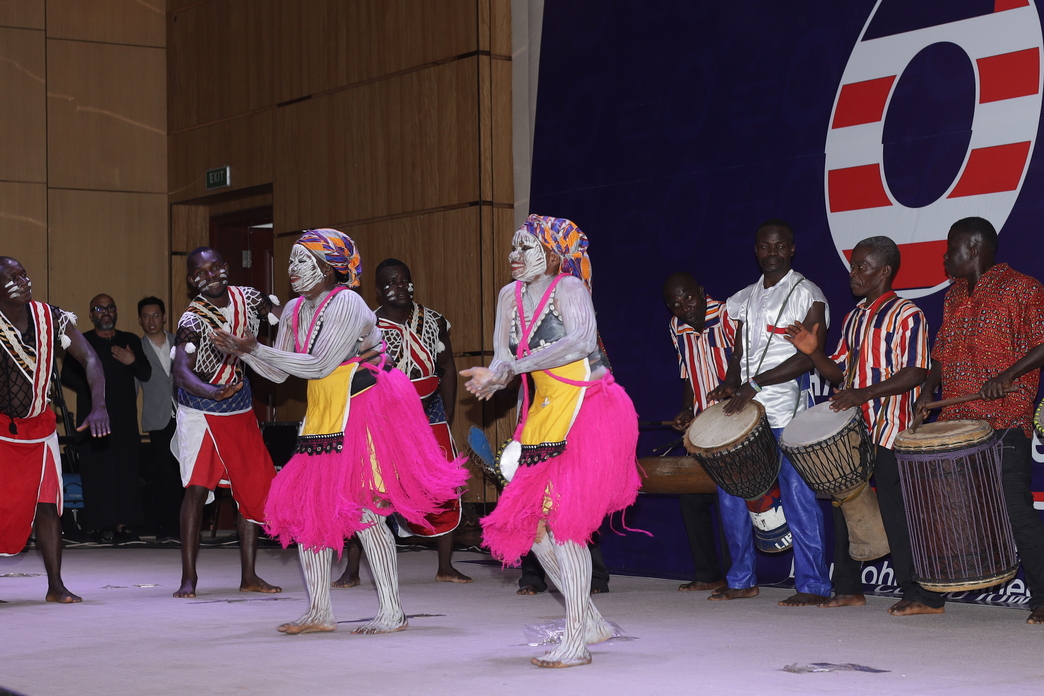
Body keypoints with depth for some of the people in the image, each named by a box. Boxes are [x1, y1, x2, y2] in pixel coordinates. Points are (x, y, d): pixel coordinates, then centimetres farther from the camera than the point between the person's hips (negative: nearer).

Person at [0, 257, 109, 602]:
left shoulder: (51, 318, -6)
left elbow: (90, 359, -10)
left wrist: (98, 406, -22)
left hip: (39, 427, 3)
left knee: (47, 505, 1)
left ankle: (55, 585, 6)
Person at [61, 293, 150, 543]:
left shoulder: (131, 341, 16)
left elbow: (146, 375, 11)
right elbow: (67, 375, 1)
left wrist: (133, 362, -7)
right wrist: (90, 386, -13)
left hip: (125, 417, 2)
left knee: (126, 468, -6)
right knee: (97, 468, -7)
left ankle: (123, 524, -6)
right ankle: (102, 524, -3)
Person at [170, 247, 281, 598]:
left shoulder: (247, 298, -5)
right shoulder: (193, 319, -21)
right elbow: (181, 372, -35)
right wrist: (210, 392, -52)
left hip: (240, 409, 6)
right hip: (201, 410, -6)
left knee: (256, 486, 4)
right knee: (197, 487, -12)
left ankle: (249, 576, 12)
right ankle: (189, 577, -8)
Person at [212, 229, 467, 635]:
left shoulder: (346, 304, -15)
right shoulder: (295, 311, 11)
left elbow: (319, 365, -21)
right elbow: (279, 373, 15)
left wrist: (258, 349, -16)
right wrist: (242, 352, -1)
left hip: (364, 412, -9)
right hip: (323, 418, 9)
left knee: (364, 510, -11)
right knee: (305, 506, 5)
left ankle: (391, 612, -2)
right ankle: (319, 612, 13)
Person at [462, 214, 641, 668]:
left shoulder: (568, 288, -9)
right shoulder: (511, 295, 12)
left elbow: (582, 340, -28)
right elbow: (503, 360, 8)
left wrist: (513, 366, -27)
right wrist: (493, 378, -17)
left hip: (589, 410, -8)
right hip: (546, 418, 8)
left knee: (560, 518, -17)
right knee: (532, 523, 5)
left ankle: (575, 641, -11)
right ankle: (591, 622, 20)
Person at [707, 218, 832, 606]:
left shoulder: (807, 294, -2)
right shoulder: (746, 299, 18)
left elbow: (809, 357, -11)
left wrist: (755, 384, -17)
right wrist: (730, 385, -3)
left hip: (788, 410, -7)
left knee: (797, 494, -8)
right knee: (729, 487, 5)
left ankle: (813, 586, -2)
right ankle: (742, 580, 15)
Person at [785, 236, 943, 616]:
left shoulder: (906, 314, -8)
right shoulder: (853, 318, 17)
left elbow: (916, 372, -17)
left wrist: (865, 394, -25)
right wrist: (813, 352, 1)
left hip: (889, 431, -9)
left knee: (898, 514, -9)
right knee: (844, 504, 12)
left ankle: (925, 597, -3)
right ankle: (848, 588, 22)